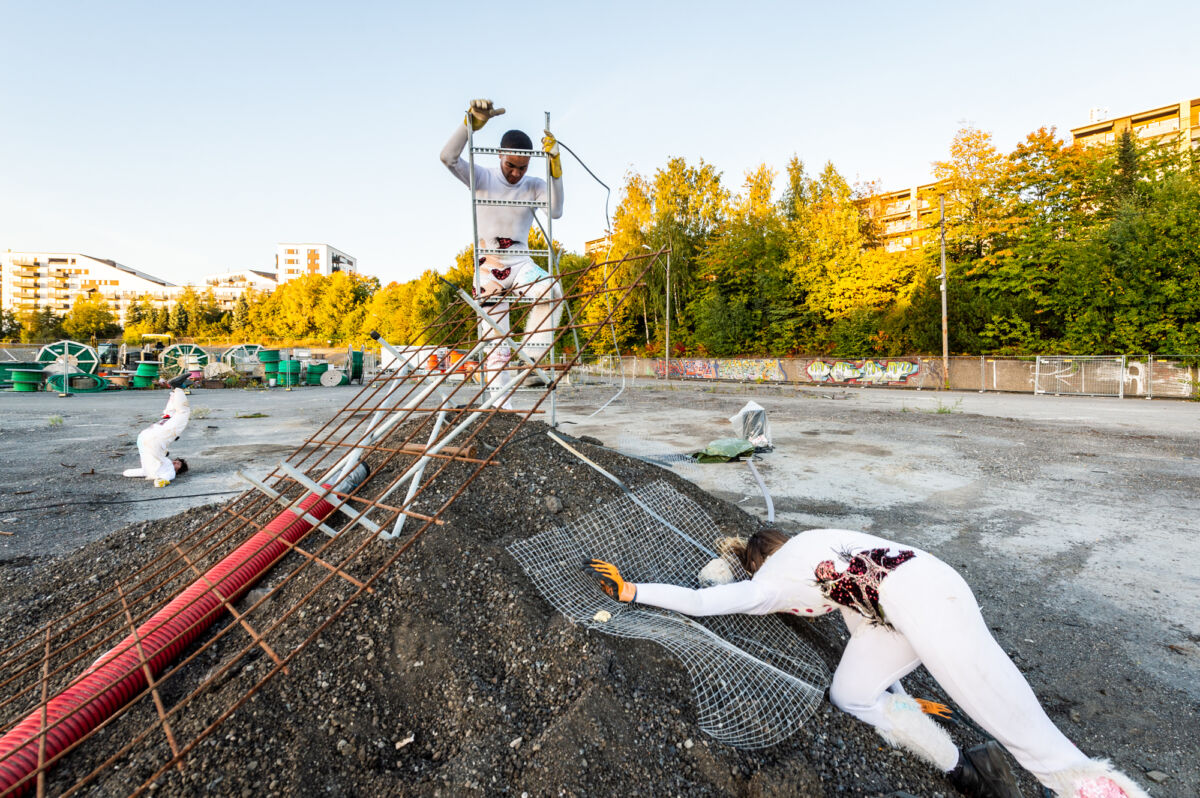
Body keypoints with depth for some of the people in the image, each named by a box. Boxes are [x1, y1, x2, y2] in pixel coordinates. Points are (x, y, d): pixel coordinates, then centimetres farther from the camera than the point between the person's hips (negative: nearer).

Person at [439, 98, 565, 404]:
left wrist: (555, 166, -22)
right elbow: (448, 157, -16)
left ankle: (531, 360, -26)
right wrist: (472, 122, -26)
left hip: (520, 262, 1)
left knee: (551, 289, -34)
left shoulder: (534, 186, 3)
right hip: (488, 267, -1)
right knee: (496, 343, -2)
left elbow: (555, 211, -15)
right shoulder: (482, 178, -1)